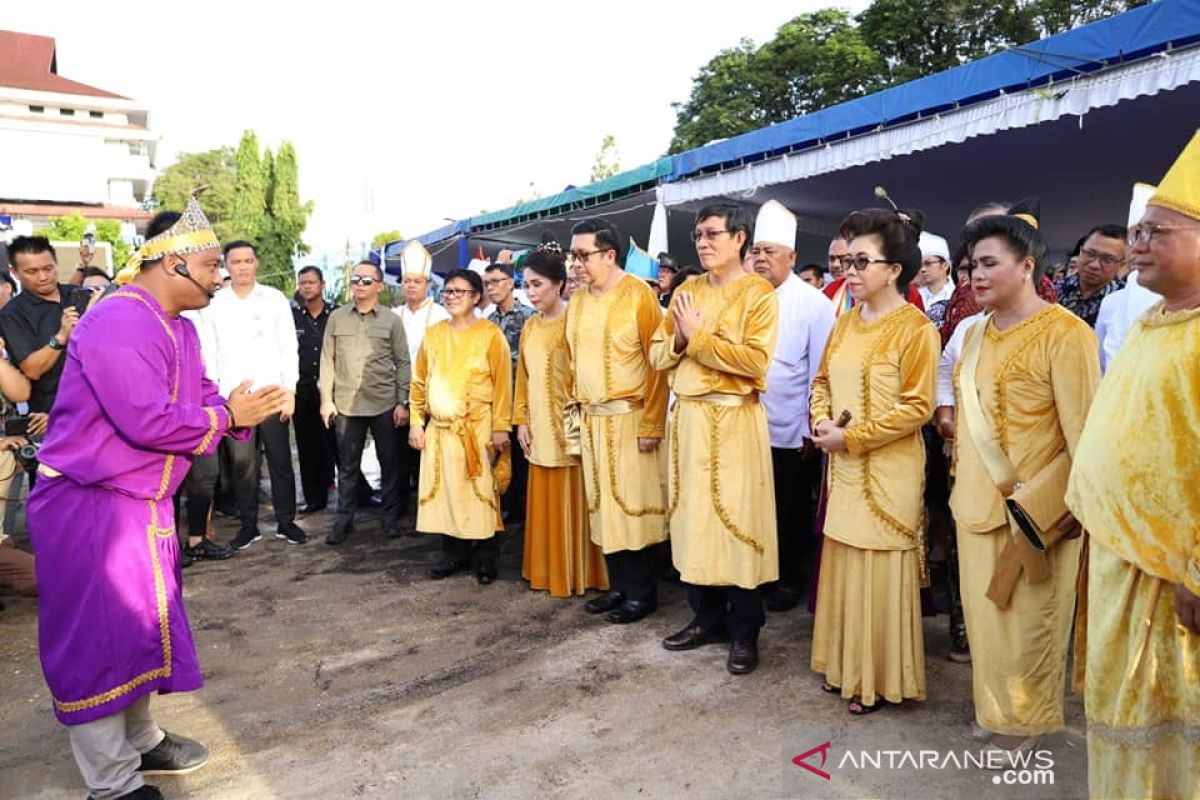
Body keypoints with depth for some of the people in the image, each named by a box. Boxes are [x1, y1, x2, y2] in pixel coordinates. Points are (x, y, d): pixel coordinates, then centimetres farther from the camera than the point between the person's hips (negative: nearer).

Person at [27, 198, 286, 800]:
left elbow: (201, 395, 10)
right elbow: (147, 420, -31)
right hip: (87, 505, -10)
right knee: (98, 638, 0)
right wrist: (228, 417, -18)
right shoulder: (117, 323, -23)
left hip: (143, 502, 10)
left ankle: (139, 740, 37)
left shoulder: (178, 328, 9)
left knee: (141, 625, 19)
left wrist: (247, 408, -11)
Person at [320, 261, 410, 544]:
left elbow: (402, 363, 1)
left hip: (385, 404, -1)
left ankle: (391, 518, 19)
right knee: (348, 466, 10)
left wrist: (403, 403, -3)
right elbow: (327, 360, 7)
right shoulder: (337, 318, 6)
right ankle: (344, 520, 20)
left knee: (390, 464, 6)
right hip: (346, 404, 1)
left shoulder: (392, 320, 1)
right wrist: (326, 399, 2)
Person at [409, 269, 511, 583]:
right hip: (439, 428, 5)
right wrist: (416, 422, 7)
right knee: (445, 492, 8)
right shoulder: (433, 334, 11)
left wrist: (500, 427, -12)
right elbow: (419, 381, 13)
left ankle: (486, 558, 13)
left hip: (477, 428, -4)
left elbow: (502, 383, -7)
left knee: (480, 492, 1)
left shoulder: (490, 334, -4)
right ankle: (454, 554, 21)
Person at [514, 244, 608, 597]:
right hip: (540, 427, 7)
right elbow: (523, 377, 14)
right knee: (544, 500, 13)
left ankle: (576, 573, 13)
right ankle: (547, 571, 24)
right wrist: (521, 419, 9)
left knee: (570, 499, 1)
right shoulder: (530, 326, 12)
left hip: (568, 425, -7)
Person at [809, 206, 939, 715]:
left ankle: (881, 680, 21)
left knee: (880, 572, 4)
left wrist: (853, 438, -16)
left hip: (888, 470, -7)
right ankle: (846, 667, 31)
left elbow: (917, 407, -16)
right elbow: (823, 380, 16)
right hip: (843, 467, 7)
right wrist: (822, 421, -4)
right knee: (842, 565, 14)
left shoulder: (914, 328, -12)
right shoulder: (846, 321, 10)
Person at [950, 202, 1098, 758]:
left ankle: (1027, 718, 30)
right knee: (984, 611, 16)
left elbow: (1083, 429, -13)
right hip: (977, 501, 6)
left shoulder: (1064, 333, -13)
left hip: (1035, 509, -6)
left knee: (1028, 619, 9)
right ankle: (992, 707, 36)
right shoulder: (976, 333, 9)